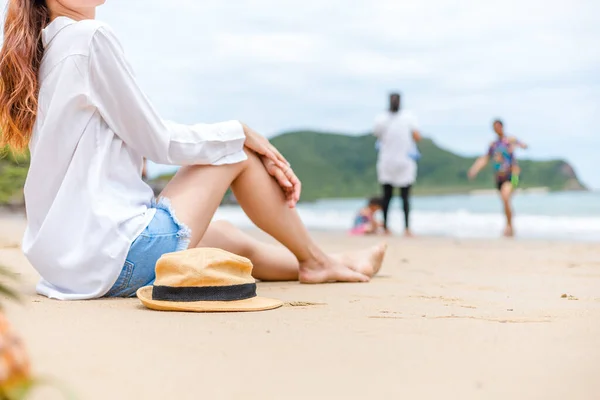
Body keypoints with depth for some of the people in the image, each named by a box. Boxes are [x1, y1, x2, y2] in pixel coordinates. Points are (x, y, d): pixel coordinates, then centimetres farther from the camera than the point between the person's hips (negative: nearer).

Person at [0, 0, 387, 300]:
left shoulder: (49, 50, 14)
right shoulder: (91, 37, -14)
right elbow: (157, 140, -11)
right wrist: (240, 132, 5)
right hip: (113, 258, -9)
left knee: (230, 238, 28)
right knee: (238, 152, 6)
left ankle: (323, 264, 48)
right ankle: (315, 260, 23)